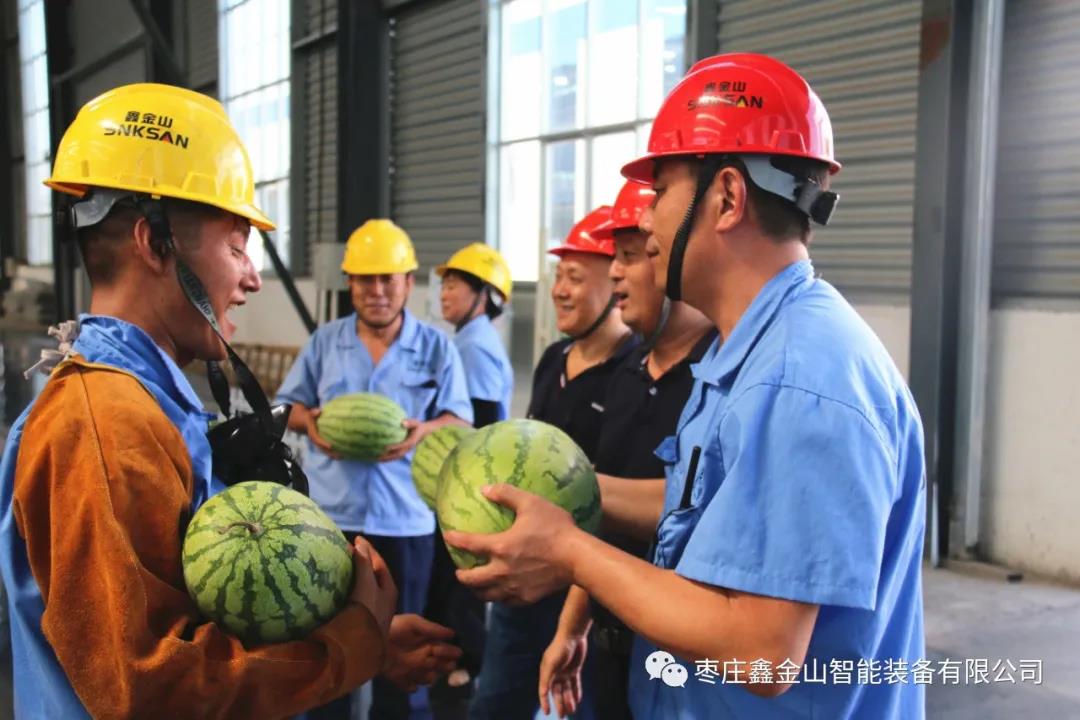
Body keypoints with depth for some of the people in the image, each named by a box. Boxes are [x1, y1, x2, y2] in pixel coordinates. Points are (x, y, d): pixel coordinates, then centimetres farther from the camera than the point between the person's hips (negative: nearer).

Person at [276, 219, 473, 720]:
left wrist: (425, 430, -21)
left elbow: (461, 422, 0)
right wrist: (308, 420, -12)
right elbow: (286, 407, 11)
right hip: (330, 514, 2)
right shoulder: (323, 342, 6)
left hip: (405, 518, -1)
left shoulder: (437, 347, 0)